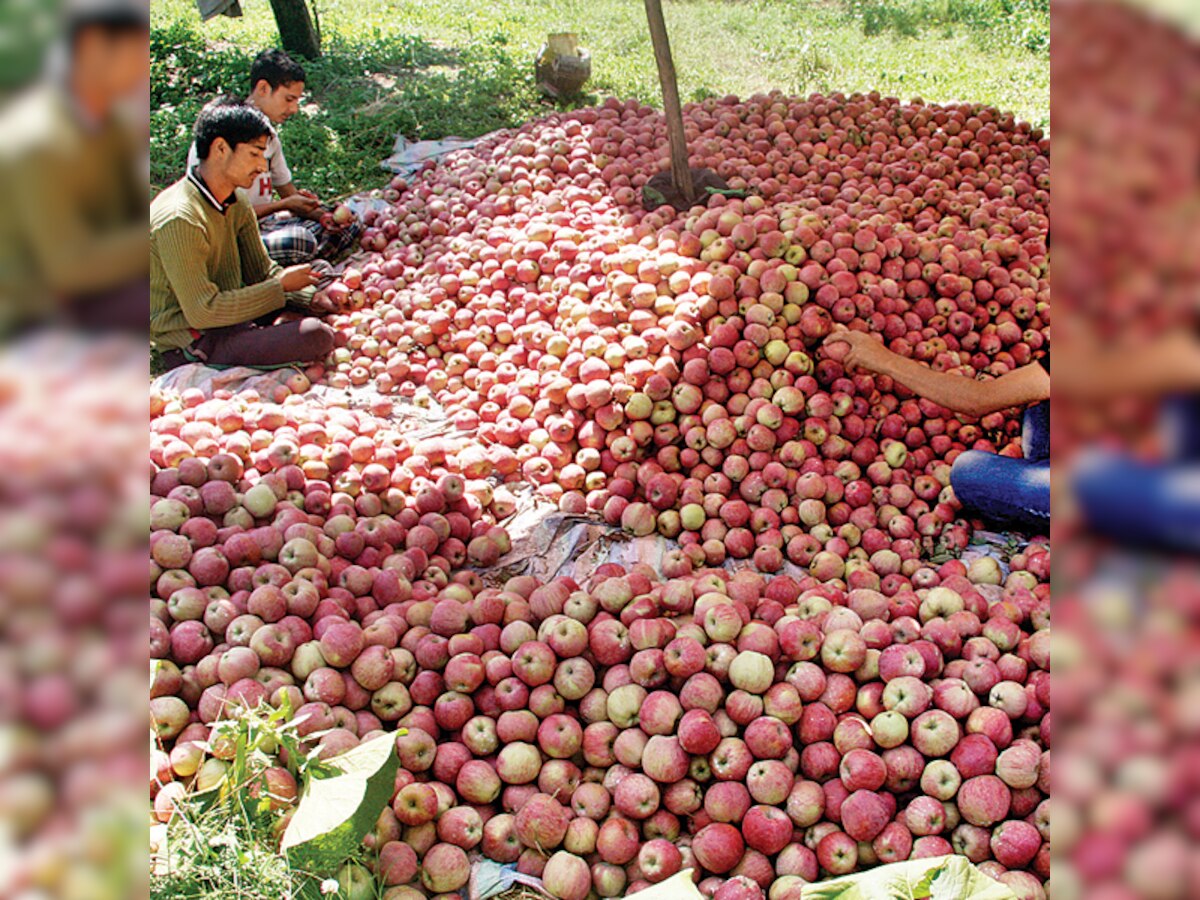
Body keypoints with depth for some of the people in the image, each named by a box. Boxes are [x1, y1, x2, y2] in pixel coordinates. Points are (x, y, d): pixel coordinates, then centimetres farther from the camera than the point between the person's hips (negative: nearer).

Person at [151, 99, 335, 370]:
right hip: (191, 345, -9)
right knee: (316, 336, -25)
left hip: (227, 315, 10)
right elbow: (203, 312, -26)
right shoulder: (178, 219, -24)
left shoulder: (237, 205, 5)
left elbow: (262, 271, 10)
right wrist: (280, 286, -19)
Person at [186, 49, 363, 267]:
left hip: (263, 222, 9)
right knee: (298, 239, -37)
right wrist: (284, 205, -18)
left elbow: (288, 191, 16)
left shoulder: (269, 134, 11)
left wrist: (322, 214, -3)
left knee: (349, 226, 0)